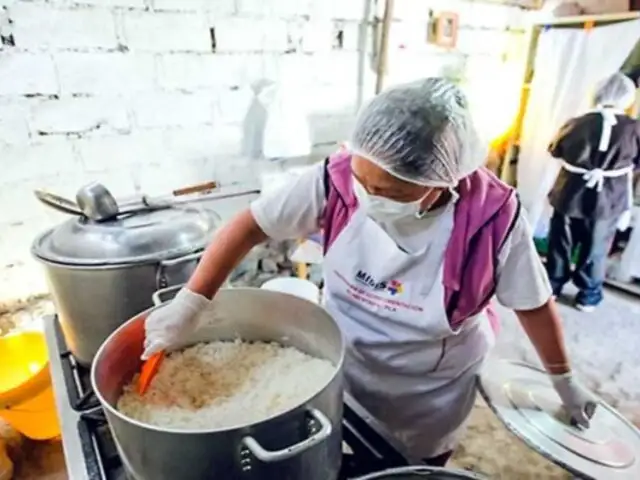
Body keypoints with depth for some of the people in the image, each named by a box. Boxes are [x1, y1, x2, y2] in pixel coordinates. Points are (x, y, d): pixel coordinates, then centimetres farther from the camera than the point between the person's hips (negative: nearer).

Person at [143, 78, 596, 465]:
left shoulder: (493, 217, -28)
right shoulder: (337, 179, -26)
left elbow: (533, 304, -13)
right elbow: (251, 225, -19)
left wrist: (564, 379, 1)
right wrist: (189, 303, -23)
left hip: (433, 398, -1)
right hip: (340, 373, 2)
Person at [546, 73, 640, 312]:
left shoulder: (578, 123, -9)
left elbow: (554, 150, 6)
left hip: (570, 196, 1)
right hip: (608, 202, 0)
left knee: (561, 244, 15)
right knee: (595, 250, 14)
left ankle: (552, 285, 28)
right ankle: (588, 295, 26)